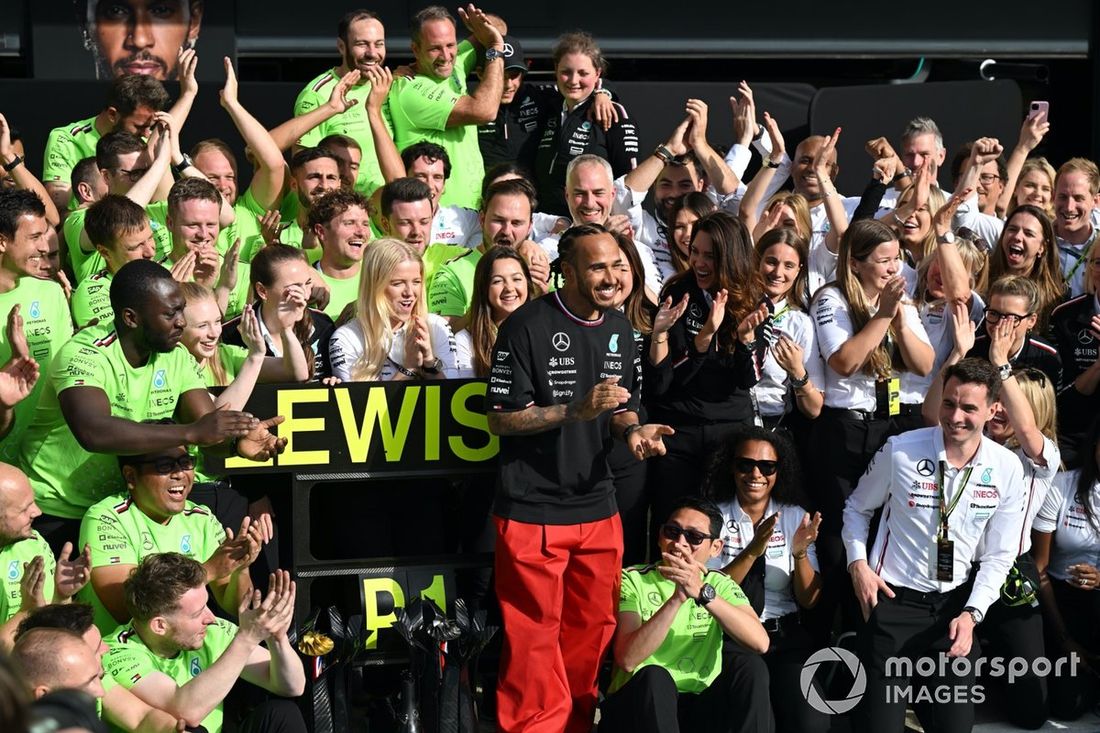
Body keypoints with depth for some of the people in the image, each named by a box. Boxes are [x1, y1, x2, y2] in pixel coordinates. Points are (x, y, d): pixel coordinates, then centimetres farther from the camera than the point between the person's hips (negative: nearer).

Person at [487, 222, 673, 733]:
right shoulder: (528, 327, -13)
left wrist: (633, 430, -5)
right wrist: (576, 410, -23)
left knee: (593, 629, 13)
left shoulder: (620, 330, 8)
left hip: (597, 507, 6)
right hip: (533, 512, -6)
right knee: (535, 636, -1)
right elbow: (501, 419, -13)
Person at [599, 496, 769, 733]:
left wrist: (702, 593, -25)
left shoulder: (720, 585, 7)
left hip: (699, 709, 3)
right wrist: (677, 598, -27)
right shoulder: (633, 580, -2)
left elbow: (760, 642, -14)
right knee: (654, 676, -32)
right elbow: (627, 660, -19)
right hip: (637, 709, -2)